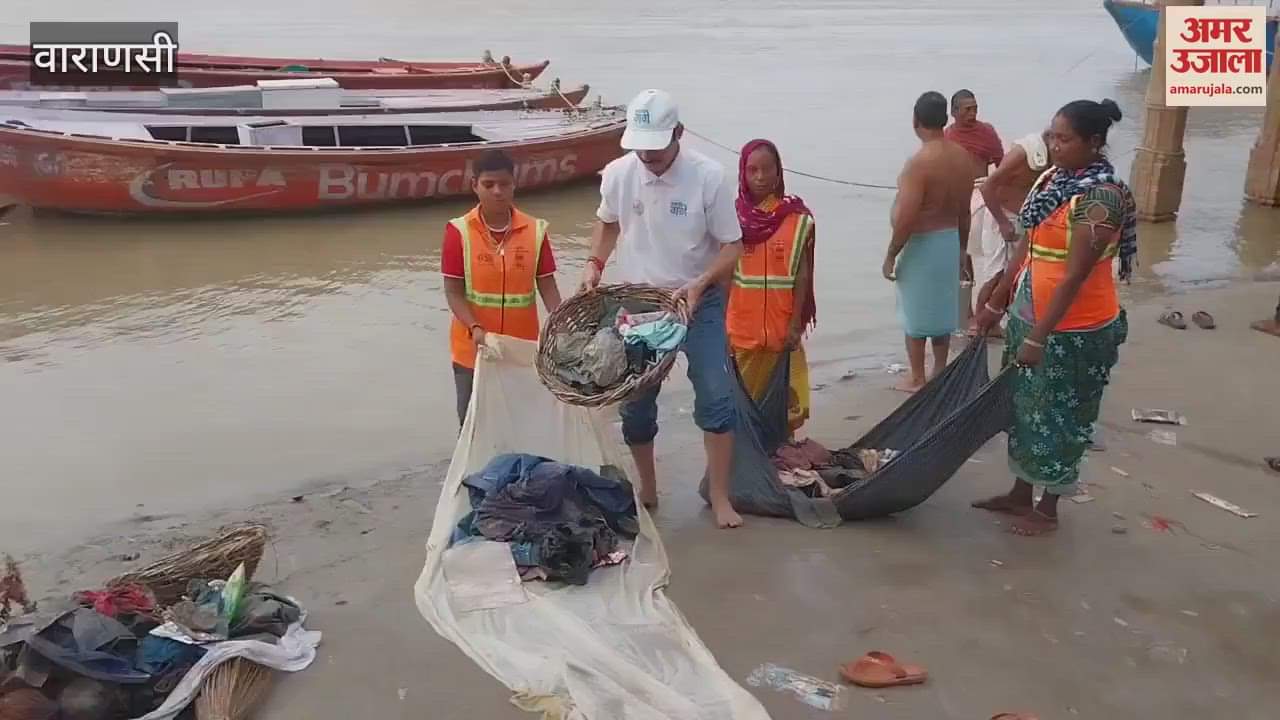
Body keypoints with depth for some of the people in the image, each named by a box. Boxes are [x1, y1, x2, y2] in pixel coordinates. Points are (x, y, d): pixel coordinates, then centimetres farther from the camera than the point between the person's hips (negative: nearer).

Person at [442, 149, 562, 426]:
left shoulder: (535, 230, -3)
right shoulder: (459, 231, -9)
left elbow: (547, 286, -1)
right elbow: (454, 291, -8)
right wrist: (475, 328, -24)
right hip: (473, 349, -1)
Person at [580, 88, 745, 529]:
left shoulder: (708, 176, -19)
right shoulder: (617, 174, -10)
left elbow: (732, 245, -11)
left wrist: (700, 283, -26)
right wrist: (594, 265, -3)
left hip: (698, 301, -2)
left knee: (716, 397, -5)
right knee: (635, 401, 9)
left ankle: (719, 496, 9)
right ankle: (647, 490, 29)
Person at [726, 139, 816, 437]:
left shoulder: (796, 217, -5)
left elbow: (802, 274, -3)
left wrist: (796, 323, -7)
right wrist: (720, 325, 0)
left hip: (781, 324, -1)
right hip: (742, 326, 1)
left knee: (783, 393, 7)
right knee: (744, 394, 10)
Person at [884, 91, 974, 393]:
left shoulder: (919, 162, -23)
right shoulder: (962, 156, 1)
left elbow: (906, 219, -25)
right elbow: (964, 210, 9)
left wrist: (891, 255, -14)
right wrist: (962, 246, 20)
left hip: (920, 244, -7)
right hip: (949, 240, 7)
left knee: (915, 314, 5)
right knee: (942, 308, 17)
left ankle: (917, 379, 13)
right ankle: (940, 372, 28)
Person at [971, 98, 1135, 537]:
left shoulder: (1101, 198, -22)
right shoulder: (1055, 179, 4)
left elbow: (1075, 276, -24)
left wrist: (1038, 337, -24)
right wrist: (996, 303, 15)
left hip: (1073, 330, -8)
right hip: (1030, 316, 8)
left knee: (1058, 417, 7)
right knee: (1025, 408, 18)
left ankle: (1047, 509, 24)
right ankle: (1020, 494, 35)